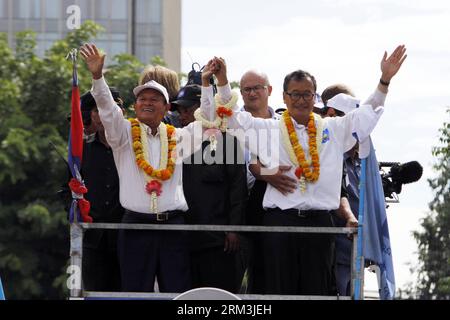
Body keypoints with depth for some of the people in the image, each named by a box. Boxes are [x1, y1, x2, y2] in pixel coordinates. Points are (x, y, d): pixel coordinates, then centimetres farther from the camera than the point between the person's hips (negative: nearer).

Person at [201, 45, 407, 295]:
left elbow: (368, 113, 17)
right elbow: (230, 116, 8)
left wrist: (385, 80, 7)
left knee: (317, 291, 3)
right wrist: (222, 82, -5)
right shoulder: (268, 129, 10)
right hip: (280, 221, -2)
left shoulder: (333, 129, 14)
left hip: (319, 222, 2)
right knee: (280, 291, 0)